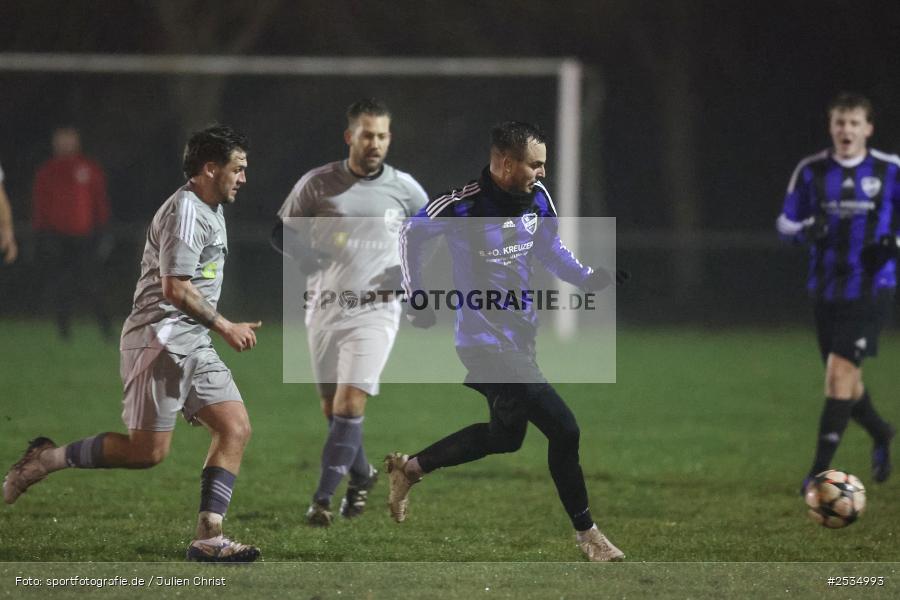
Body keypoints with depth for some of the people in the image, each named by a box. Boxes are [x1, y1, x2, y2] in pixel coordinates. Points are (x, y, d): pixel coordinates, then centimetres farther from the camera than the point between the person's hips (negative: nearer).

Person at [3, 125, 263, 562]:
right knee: (148, 451, -11)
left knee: (235, 427, -2)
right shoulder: (185, 211, -15)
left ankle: (208, 538, -4)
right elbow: (175, 288, -21)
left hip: (192, 345, 10)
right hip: (160, 341, -10)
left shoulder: (209, 211, 18)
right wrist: (225, 327, -13)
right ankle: (45, 459, 4)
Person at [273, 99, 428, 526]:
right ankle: (361, 475, 35)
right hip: (325, 309, 2)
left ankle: (323, 498, -14)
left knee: (350, 405, -15)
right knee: (332, 408, 9)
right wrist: (311, 256, -10)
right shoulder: (317, 183, -1)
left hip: (376, 310, -2)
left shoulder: (404, 188, 0)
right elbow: (282, 233, 8)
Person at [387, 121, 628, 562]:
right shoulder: (462, 206, -20)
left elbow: (550, 249, 16)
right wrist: (415, 298, -4)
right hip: (485, 341, -9)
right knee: (563, 430, -11)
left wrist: (588, 277, 0)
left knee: (506, 435, 23)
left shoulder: (537, 198, 0)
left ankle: (409, 468, 37)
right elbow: (411, 233, -4)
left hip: (520, 335, 9)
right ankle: (585, 532, 5)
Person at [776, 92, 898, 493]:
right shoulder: (811, 171, 3)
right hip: (826, 290, 4)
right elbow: (786, 223, 10)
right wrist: (807, 230, -13)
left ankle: (820, 469, -12)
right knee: (843, 379, 12)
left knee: (840, 370, -16)